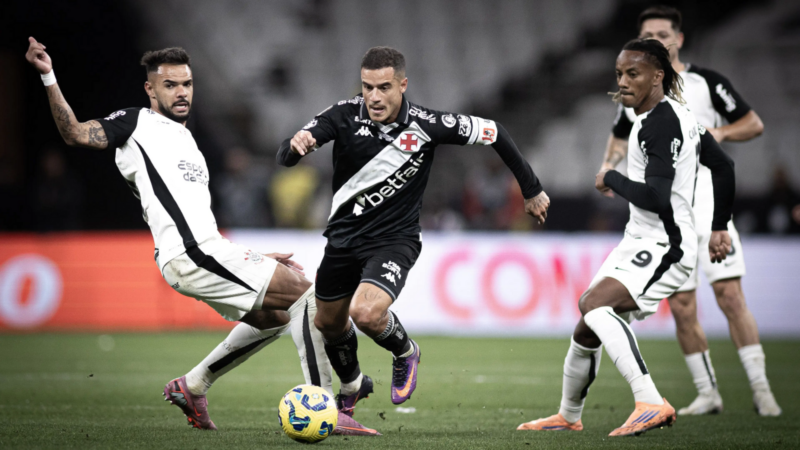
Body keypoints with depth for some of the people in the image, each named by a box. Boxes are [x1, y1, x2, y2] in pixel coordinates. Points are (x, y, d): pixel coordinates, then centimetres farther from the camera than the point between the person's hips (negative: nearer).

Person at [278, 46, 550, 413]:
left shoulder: (425, 125, -18)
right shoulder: (345, 115, -14)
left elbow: (493, 133, -5)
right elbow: (284, 157, -20)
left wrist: (532, 190, 3)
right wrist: (295, 145, -46)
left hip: (394, 240, -4)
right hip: (343, 236, 4)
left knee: (366, 313, -28)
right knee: (329, 324, 18)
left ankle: (405, 352, 8)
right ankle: (352, 386, 51)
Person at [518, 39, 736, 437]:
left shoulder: (659, 124, -18)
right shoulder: (675, 113, 14)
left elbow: (655, 197, -28)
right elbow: (723, 167, 24)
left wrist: (611, 179, -12)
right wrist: (719, 227, 29)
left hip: (665, 247, -10)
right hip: (640, 241, 10)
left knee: (595, 305, -32)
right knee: (586, 332, 16)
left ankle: (651, 403, -38)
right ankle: (568, 416, 38)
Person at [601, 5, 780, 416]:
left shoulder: (706, 83, 0)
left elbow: (754, 124, 5)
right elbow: (620, 139, 27)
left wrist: (720, 132, -14)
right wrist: (609, 165, 6)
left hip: (708, 202, -3)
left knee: (730, 296, -12)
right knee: (681, 309, 1)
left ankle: (761, 389, -7)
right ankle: (708, 394, 12)